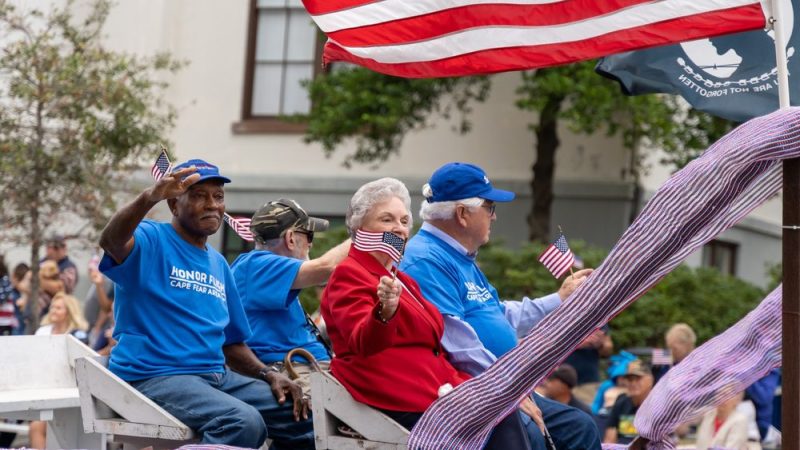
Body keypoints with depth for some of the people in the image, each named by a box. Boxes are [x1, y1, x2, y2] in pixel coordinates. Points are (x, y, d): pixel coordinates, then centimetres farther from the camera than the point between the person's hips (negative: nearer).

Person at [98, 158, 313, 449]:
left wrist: (268, 375, 4)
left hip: (216, 375, 8)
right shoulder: (151, 241, -3)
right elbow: (111, 241, -27)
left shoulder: (218, 265, 20)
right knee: (243, 422, -32)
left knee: (303, 418, -1)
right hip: (155, 376, -8)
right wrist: (150, 197, -45)